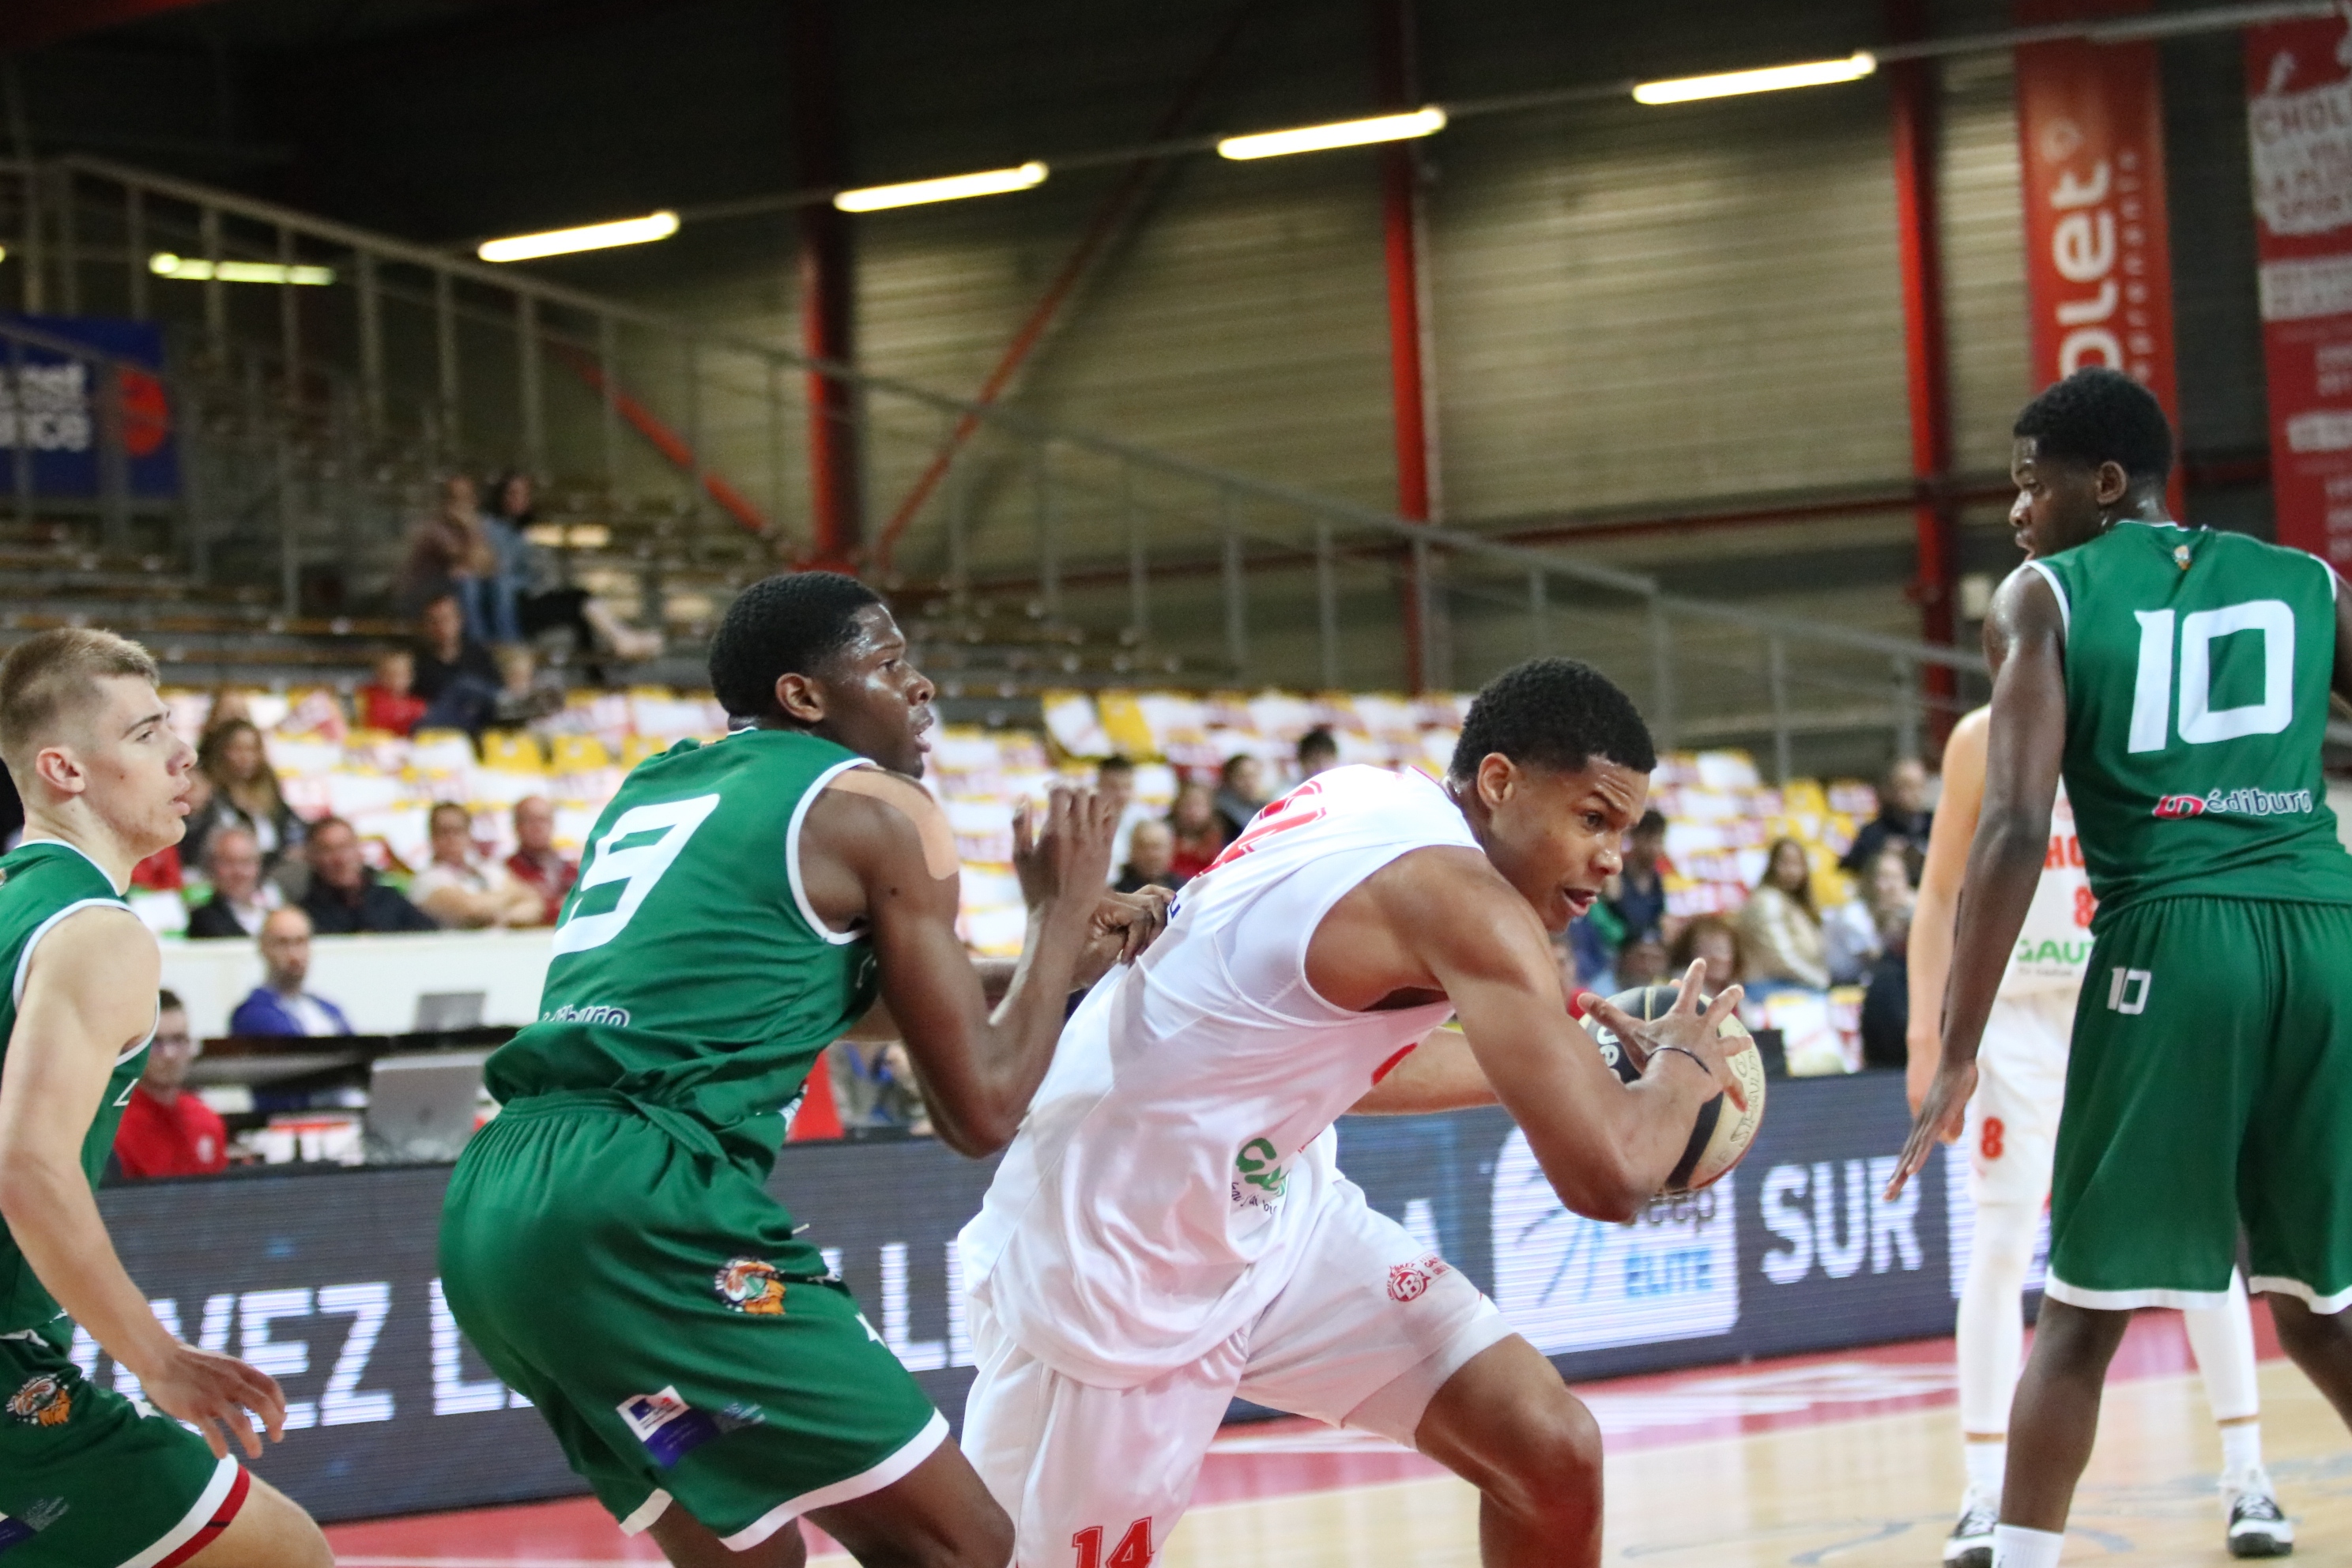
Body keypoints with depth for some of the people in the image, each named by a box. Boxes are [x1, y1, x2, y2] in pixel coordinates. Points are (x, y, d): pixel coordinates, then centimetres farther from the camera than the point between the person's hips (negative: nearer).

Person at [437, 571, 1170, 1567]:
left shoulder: (651, 792, 26)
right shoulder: (875, 807, 5)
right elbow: (978, 1110, 4)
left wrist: (1060, 961, 36)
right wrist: (1061, 915, 19)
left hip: (492, 1209, 8)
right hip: (645, 1200, -8)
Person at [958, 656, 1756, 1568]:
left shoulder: (1378, 804, 3)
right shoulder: (1454, 894, -24)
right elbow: (1606, 1175, -28)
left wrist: (1551, 1065, 19)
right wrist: (1683, 1067, -7)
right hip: (1106, 1255, -9)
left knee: (1553, 1455, 1)